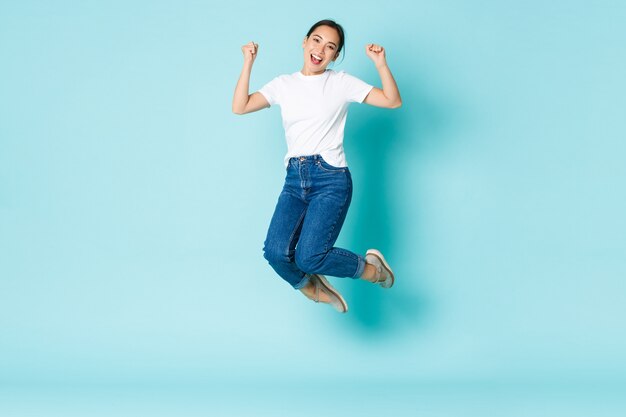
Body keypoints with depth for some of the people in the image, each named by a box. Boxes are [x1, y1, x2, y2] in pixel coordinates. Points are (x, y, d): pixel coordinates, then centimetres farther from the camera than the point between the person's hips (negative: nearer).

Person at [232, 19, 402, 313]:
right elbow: (239, 107, 6)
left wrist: (381, 63, -12)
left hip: (330, 179, -3)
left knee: (309, 257, -20)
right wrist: (248, 63, 3)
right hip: (294, 180, 4)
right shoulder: (283, 85, 12)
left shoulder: (341, 83, 4)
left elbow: (393, 101, 0)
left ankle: (370, 268, 7)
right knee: (276, 252, -18)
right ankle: (313, 289, 13)